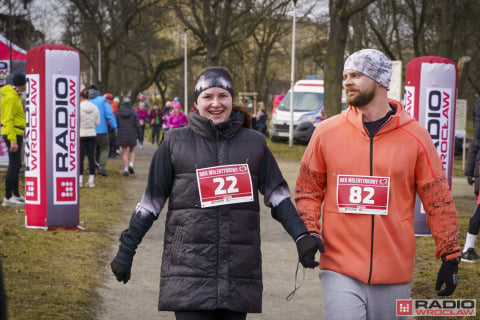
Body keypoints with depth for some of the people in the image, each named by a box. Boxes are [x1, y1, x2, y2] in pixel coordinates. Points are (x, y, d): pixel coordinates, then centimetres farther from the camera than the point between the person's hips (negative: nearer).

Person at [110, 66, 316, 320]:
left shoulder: (254, 143, 7)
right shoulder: (175, 142, 3)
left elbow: (277, 195, 11)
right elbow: (151, 202, 6)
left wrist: (301, 235, -2)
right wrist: (126, 250, 5)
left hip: (239, 272, 2)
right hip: (189, 270, -2)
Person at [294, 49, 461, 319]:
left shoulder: (415, 136, 0)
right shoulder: (326, 132, 4)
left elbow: (439, 201, 2)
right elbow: (308, 191, 10)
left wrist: (450, 256, 1)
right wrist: (309, 233, -5)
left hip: (394, 276, 0)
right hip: (340, 270, 0)